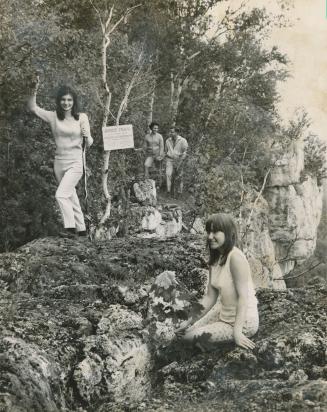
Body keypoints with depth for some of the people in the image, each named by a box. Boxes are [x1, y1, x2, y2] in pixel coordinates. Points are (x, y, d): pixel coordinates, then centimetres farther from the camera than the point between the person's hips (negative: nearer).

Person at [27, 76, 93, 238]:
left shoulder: (82, 117, -4)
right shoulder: (53, 117, 1)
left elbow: (89, 143, -4)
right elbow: (32, 107, -7)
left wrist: (87, 135, -26)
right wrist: (35, 90, -21)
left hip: (75, 163, -4)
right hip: (59, 163, 4)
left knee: (61, 194, -20)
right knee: (71, 197, 13)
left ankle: (70, 227, -10)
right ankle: (81, 229, 26)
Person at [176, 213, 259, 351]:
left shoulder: (236, 257, -23)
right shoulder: (215, 259, 3)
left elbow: (243, 296, -24)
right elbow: (210, 297, 4)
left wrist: (237, 332, -25)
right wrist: (190, 322, 1)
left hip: (243, 321, -9)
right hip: (223, 313, 9)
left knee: (191, 336, -11)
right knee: (183, 332, 13)